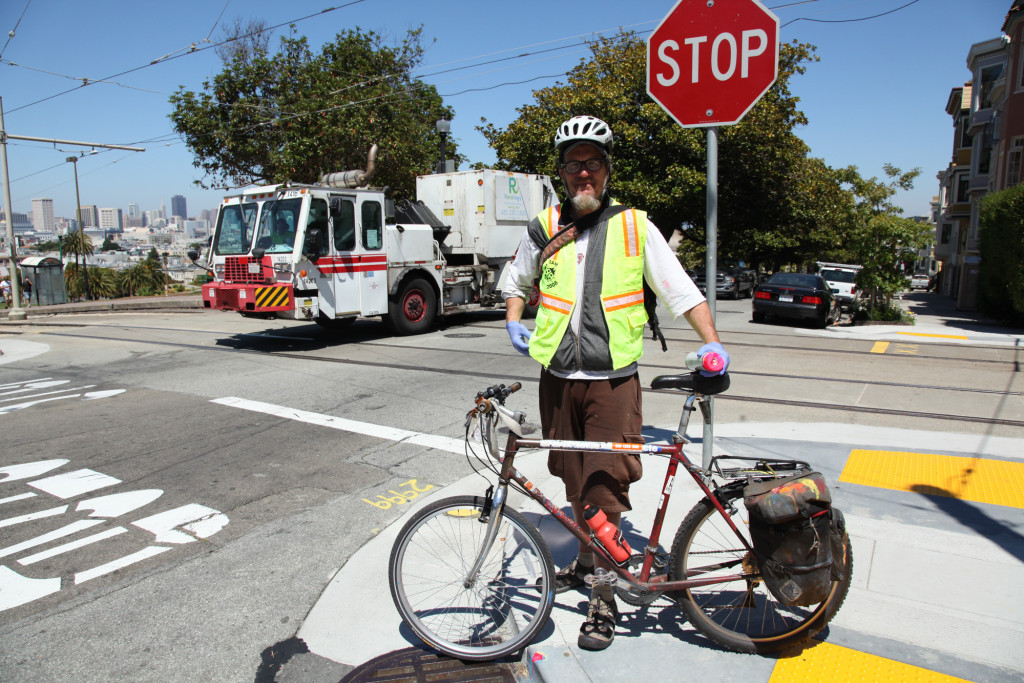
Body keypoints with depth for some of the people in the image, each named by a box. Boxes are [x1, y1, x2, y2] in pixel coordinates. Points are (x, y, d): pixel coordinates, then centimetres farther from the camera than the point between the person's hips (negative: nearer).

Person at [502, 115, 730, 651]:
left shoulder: (635, 226, 1)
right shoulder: (544, 229, 7)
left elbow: (680, 290, 1)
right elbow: (517, 282, 22)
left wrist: (712, 344, -11)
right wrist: (514, 322, 4)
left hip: (613, 381, -3)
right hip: (558, 379, 3)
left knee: (606, 486, -3)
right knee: (574, 480, 15)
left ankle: (604, 598, 14)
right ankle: (586, 560, 39)